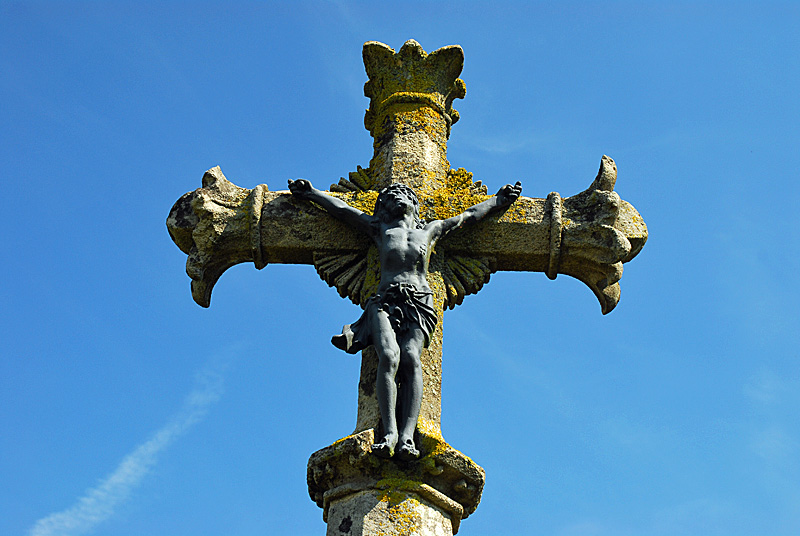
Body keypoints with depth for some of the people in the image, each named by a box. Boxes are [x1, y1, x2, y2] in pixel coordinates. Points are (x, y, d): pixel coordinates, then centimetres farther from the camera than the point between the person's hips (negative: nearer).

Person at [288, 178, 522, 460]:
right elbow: (341, 209, 34)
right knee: (389, 356, -29)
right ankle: (390, 432, -38)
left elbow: (469, 215, 40)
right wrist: (311, 193, 36)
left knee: (410, 357, -28)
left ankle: (407, 435, -43)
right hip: (385, 301, 0)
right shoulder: (380, 229, 29)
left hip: (419, 304, 0)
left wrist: (498, 200, 47)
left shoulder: (432, 230, 31)